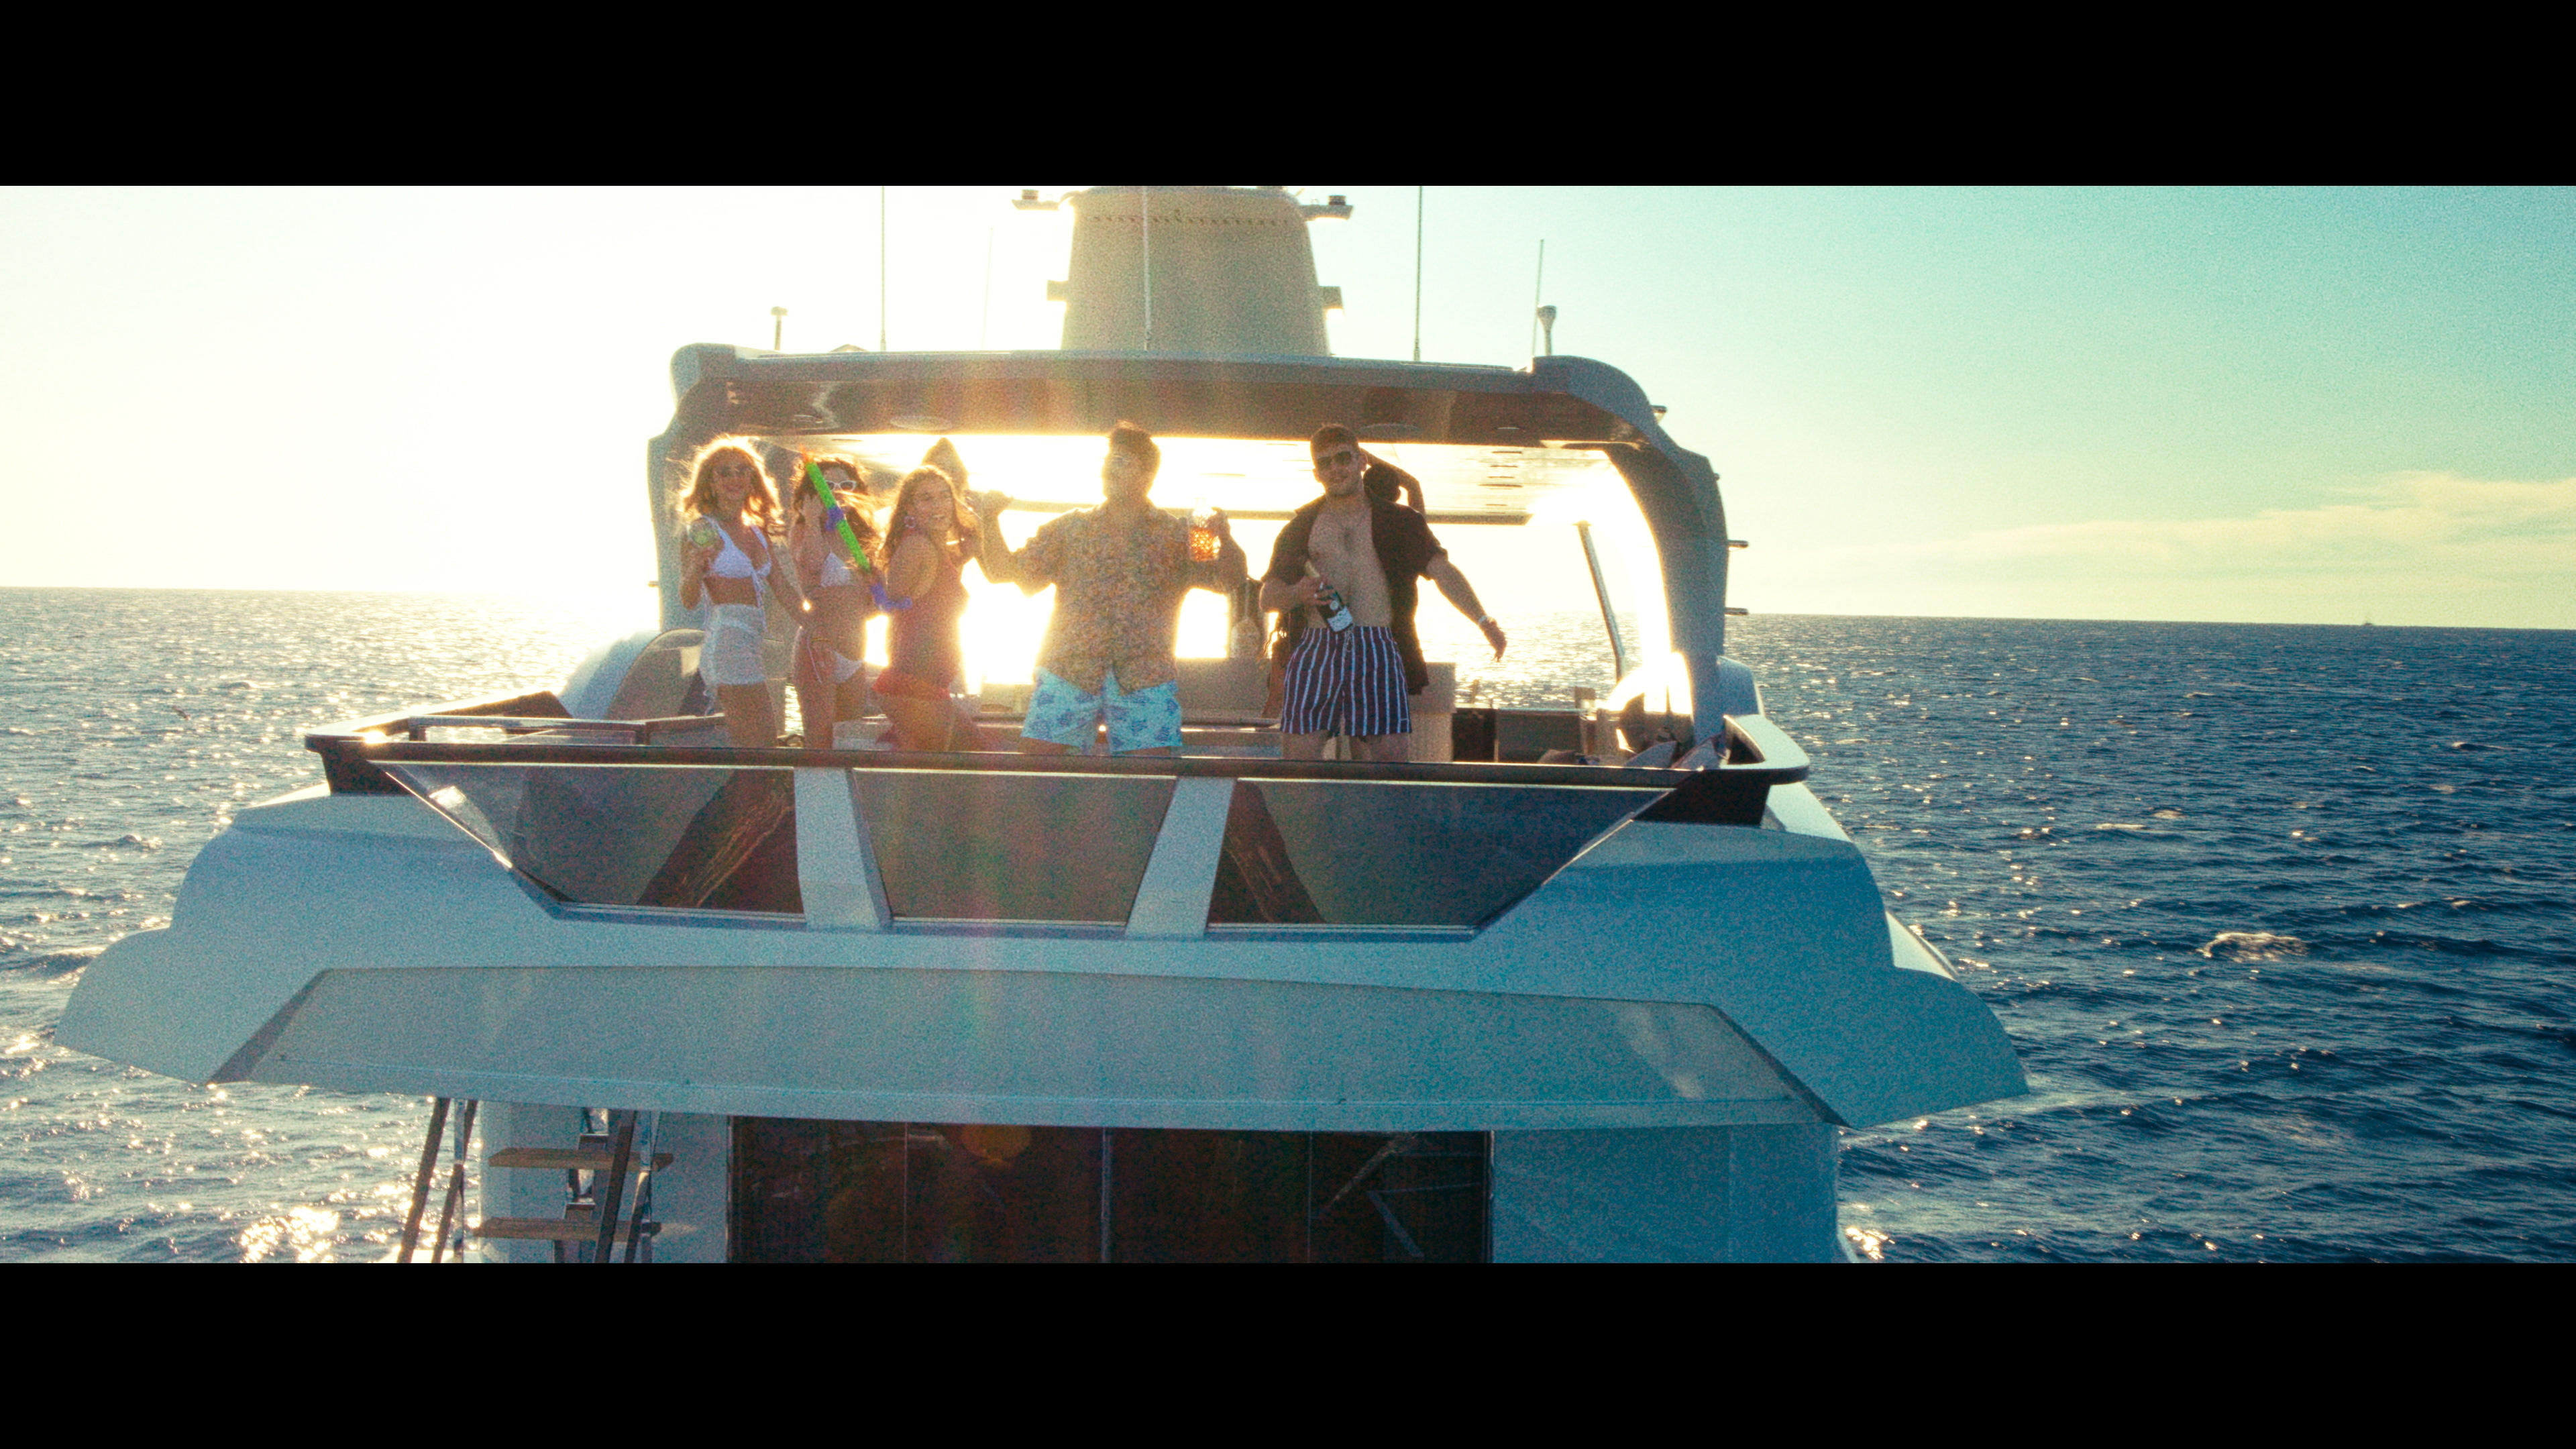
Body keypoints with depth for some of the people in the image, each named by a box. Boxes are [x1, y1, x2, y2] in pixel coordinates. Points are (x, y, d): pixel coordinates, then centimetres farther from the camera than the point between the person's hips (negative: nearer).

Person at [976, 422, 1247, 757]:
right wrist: (992, 520, -1)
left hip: (1145, 679, -1)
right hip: (1069, 675, 1)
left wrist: (1224, 539, -19)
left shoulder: (1176, 538, 11)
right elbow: (1006, 572, 13)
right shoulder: (1068, 530, 15)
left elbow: (1229, 579, 0)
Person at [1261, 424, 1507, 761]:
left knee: (1390, 753, -10)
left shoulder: (1399, 521, 16)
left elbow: (1442, 570, 4)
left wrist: (1483, 620, -9)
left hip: (1379, 649, -1)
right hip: (1315, 649, 1)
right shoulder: (1301, 527, 18)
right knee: (1299, 754, -9)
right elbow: (1267, 597, 16)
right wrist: (1297, 594, -8)